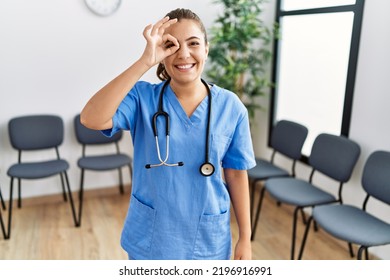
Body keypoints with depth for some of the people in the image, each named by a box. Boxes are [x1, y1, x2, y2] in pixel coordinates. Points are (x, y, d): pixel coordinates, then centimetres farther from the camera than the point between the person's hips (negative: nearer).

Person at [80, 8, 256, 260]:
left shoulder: (231, 107, -8)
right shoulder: (143, 97, -12)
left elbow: (236, 174, -2)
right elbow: (91, 119, -30)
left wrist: (245, 237, 1)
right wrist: (145, 62, -32)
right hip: (150, 238, 0)